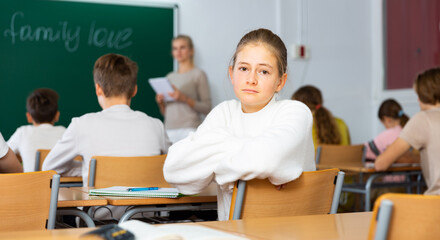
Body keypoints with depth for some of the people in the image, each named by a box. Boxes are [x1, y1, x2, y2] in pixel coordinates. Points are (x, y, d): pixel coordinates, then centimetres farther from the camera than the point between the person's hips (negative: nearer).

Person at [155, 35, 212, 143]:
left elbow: (207, 108, -5)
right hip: (169, 130, 5)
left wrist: (185, 99, -15)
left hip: (189, 129, -5)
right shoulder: (170, 77, 19)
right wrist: (160, 103, 3)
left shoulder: (198, 74, 3)